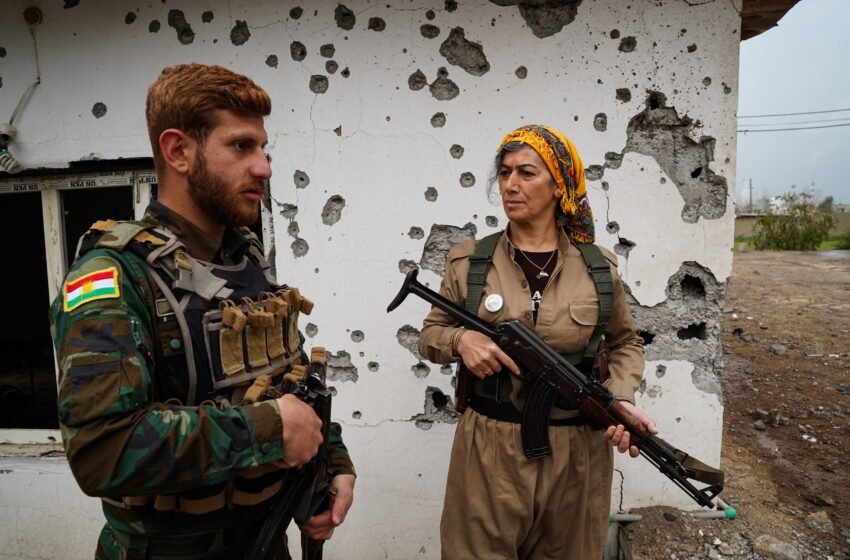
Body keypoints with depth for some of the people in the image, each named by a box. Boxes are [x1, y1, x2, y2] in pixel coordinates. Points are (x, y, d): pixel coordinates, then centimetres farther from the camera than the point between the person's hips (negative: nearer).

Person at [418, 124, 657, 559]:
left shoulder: (599, 267, -3)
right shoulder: (469, 261, -5)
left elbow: (626, 342, 11)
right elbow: (429, 335, 4)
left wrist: (622, 399, -7)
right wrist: (460, 340, -17)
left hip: (577, 449, 1)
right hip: (489, 447, -1)